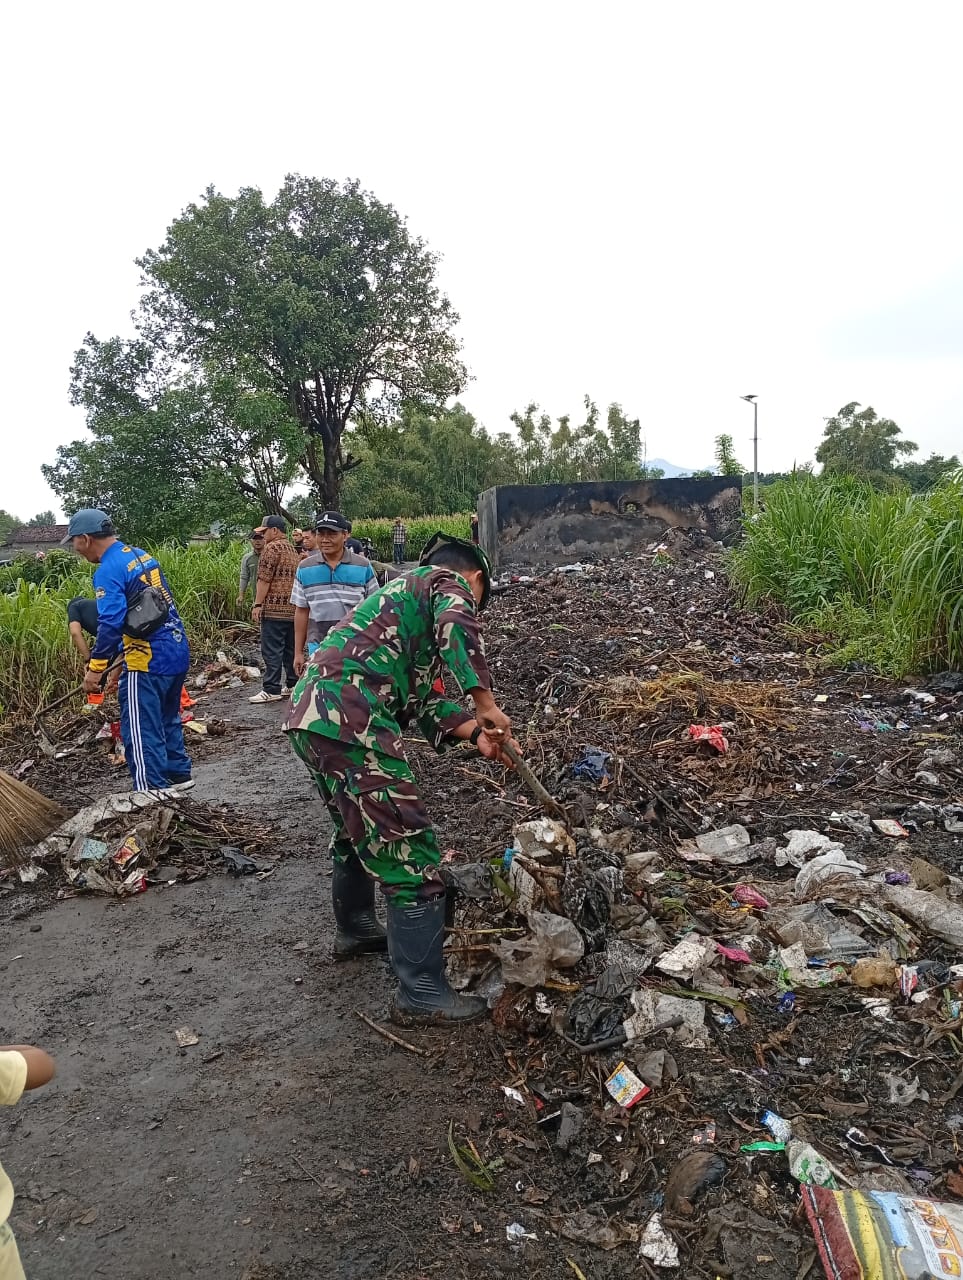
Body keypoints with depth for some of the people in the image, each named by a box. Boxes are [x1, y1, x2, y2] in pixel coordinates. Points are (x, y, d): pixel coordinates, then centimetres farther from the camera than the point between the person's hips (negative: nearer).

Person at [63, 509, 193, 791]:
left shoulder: (108, 571, -14)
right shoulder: (142, 555, 12)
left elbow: (110, 624, -23)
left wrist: (96, 667, -18)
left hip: (148, 661, -9)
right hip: (177, 652, 9)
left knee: (141, 731, -2)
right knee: (167, 720, 23)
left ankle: (152, 792, -1)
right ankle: (178, 774, 32)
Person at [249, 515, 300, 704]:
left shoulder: (272, 548, -8)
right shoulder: (293, 550, 19)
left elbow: (264, 579, -13)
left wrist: (257, 604, -12)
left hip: (274, 608, -9)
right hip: (293, 608, 9)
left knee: (272, 650, -8)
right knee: (290, 648, 12)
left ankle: (272, 690, -9)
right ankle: (293, 685, 15)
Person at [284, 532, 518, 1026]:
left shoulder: (405, 591, 33)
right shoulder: (449, 582, 8)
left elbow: (422, 697, 25)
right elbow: (457, 626, -19)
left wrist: (475, 732, 16)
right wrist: (485, 701, -19)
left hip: (311, 713, 10)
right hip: (348, 720, -10)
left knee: (359, 832, 29)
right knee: (408, 850, -4)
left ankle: (354, 929, 48)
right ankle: (422, 994, 3)